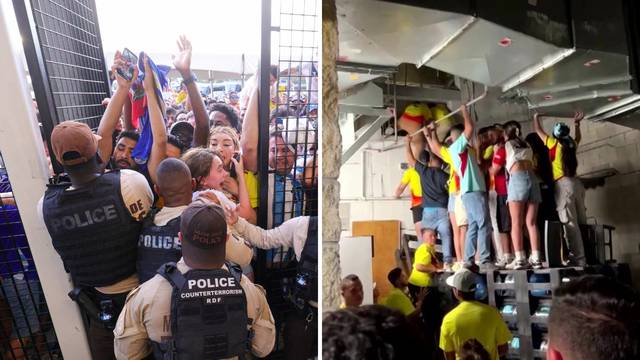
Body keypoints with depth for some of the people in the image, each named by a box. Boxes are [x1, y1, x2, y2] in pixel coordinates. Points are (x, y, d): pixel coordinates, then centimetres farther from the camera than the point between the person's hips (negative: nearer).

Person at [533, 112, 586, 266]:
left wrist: (536, 117, 26)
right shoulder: (572, 145, 15)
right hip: (576, 183, 7)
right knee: (581, 222, 8)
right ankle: (585, 256, 11)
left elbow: (538, 130, 11)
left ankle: (578, 259, -13)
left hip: (564, 185, -7)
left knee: (570, 224, -10)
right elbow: (578, 138, 41)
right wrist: (577, 123, 39)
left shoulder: (555, 144, 0)